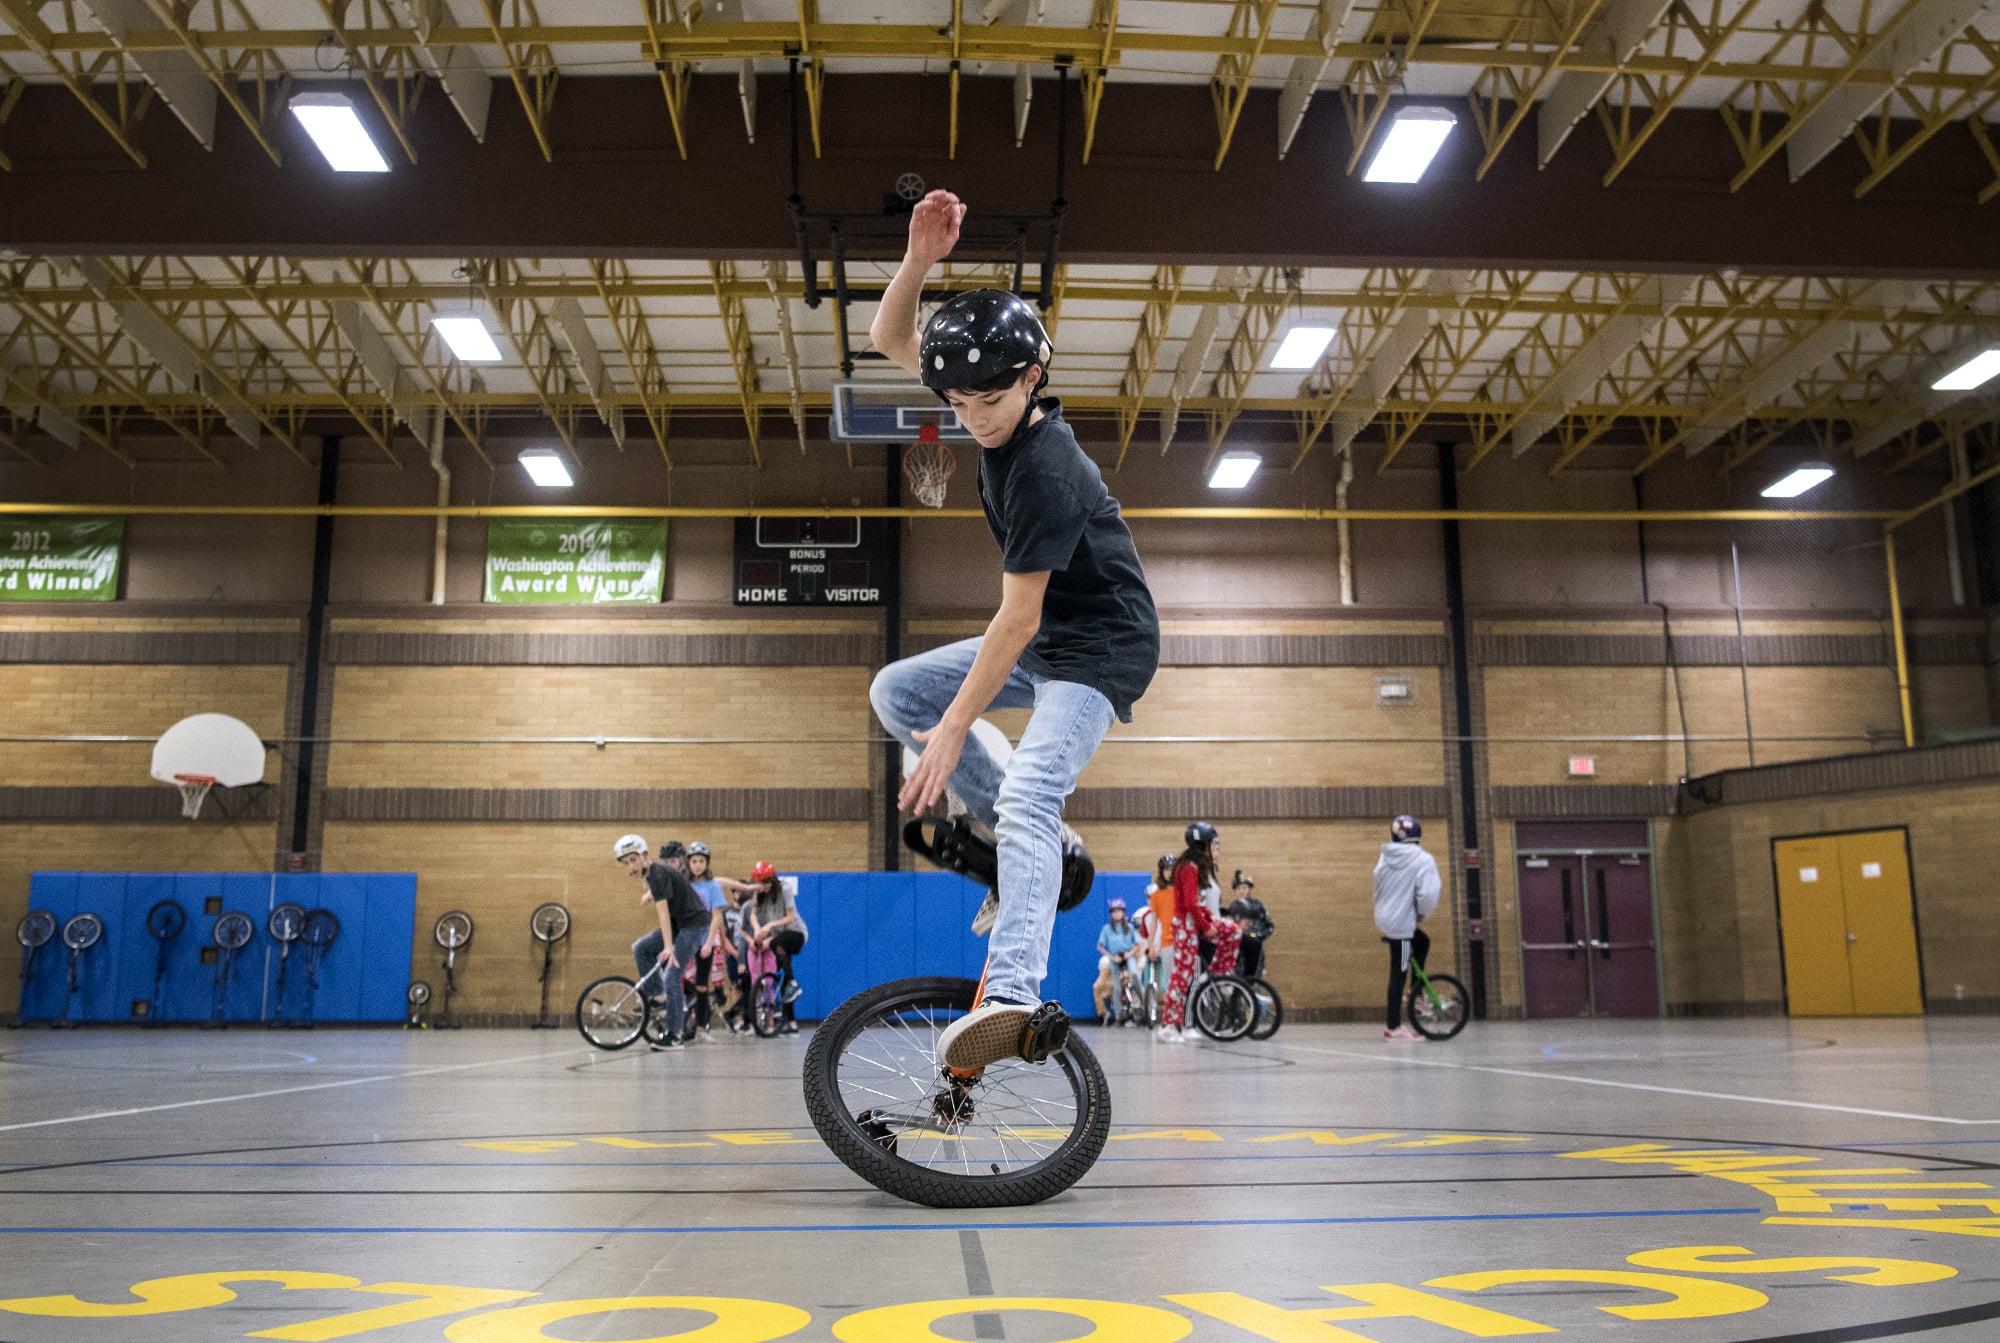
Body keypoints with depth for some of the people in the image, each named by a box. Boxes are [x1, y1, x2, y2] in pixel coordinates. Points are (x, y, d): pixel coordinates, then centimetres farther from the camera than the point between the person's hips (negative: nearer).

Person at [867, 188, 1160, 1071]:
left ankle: (1013, 998, -40)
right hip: (1045, 638, 10)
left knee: (1027, 795, -28)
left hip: (1100, 648, -10)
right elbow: (889, 339, 3)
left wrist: (953, 729, -20)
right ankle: (1042, 848, 8)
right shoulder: (997, 408, -2)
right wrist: (920, 259, -18)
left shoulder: (1045, 471, -28)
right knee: (895, 691, 6)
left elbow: (1017, 617, -25)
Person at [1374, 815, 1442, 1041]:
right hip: (1402, 923, -7)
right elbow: (1428, 895, -20)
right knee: (1399, 973, -1)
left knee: (1422, 942, 28)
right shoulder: (1423, 860, -13)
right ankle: (1393, 1027, 3)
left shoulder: (1385, 857, 5)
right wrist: (1423, 914, -2)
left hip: (1384, 918, 7)